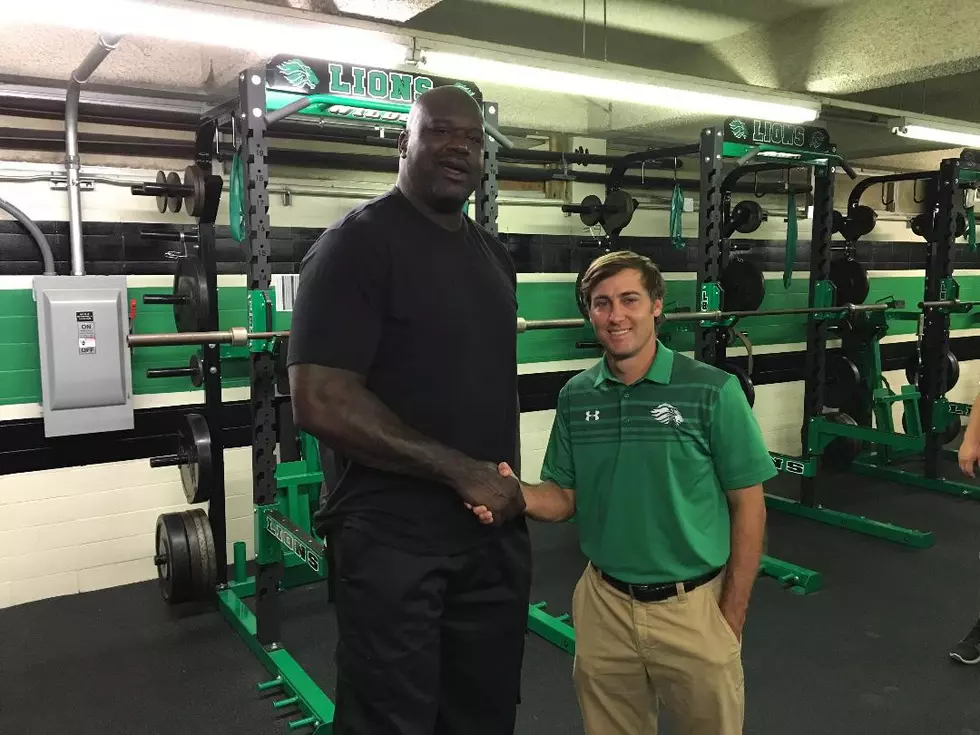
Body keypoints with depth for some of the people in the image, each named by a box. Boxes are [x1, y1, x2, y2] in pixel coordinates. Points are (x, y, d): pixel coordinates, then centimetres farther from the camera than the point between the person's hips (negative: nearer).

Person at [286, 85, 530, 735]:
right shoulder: (358, 243, -12)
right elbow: (321, 401, -21)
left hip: (494, 527, 7)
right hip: (393, 537, -7)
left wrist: (507, 484, 13)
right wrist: (461, 472, -19)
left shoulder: (493, 256, 11)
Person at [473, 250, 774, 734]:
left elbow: (748, 507, -7)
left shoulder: (712, 391, -13)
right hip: (604, 607, 4)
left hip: (693, 608, -3)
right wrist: (518, 495, -17)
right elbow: (565, 496, 5)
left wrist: (731, 618, -6)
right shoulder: (575, 397, -1)